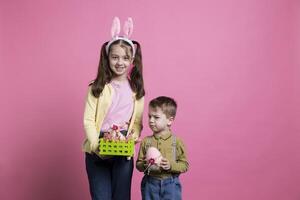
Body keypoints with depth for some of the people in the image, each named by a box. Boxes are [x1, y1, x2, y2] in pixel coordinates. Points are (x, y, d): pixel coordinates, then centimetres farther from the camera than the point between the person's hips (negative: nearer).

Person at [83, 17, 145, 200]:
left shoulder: (136, 89, 5)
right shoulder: (97, 88, -2)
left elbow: (137, 121, 5)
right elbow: (88, 120, -6)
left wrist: (134, 137, -14)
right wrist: (96, 145, -18)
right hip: (97, 152, -2)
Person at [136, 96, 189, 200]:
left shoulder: (177, 141, -3)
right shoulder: (146, 141, 2)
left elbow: (185, 165, -2)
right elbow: (138, 164, 6)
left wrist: (171, 166, -18)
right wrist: (144, 164, -15)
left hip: (170, 184, -2)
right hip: (150, 184, 2)